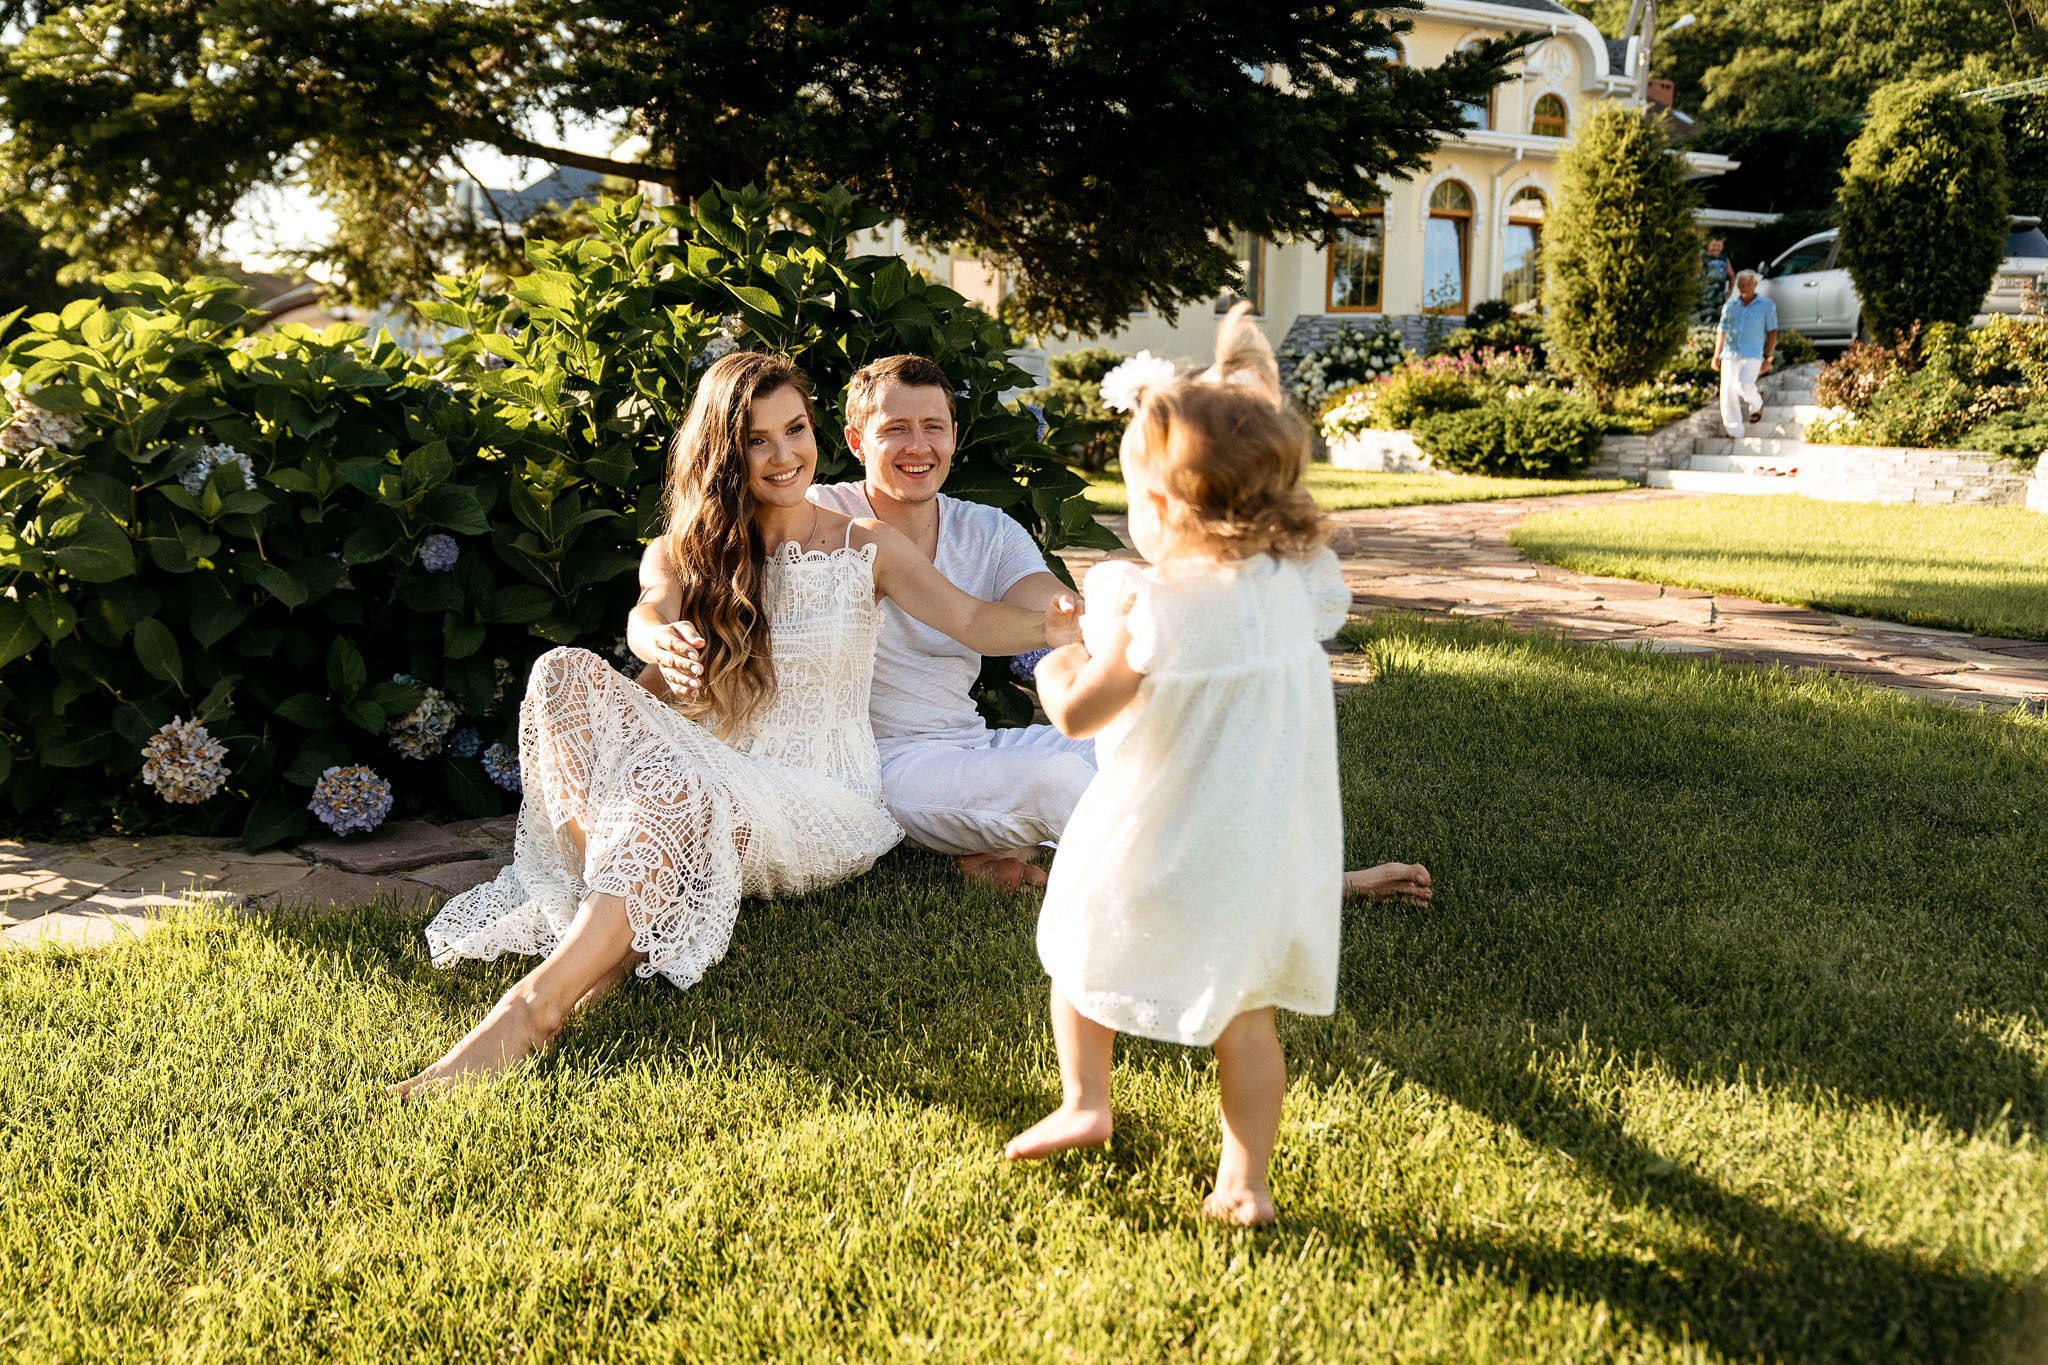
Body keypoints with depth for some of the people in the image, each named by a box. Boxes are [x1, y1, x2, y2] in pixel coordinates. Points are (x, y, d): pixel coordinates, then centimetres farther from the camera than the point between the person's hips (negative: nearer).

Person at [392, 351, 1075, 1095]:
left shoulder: (865, 549, 6)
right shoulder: (682, 552, 10)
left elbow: (972, 621, -8)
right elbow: (648, 614, -12)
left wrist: (1049, 624, -31)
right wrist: (660, 647, -38)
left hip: (816, 806, -3)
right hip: (710, 769, 3)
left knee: (676, 790, -36)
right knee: (567, 673, -22)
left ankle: (538, 1004, -44)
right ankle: (617, 931, -28)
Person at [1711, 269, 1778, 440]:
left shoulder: (1767, 306, 5)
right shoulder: (1730, 305, 13)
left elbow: (1772, 333, 5)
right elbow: (1722, 331, 17)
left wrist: (1768, 358, -2)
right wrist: (1716, 355, 10)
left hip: (1753, 355, -3)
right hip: (1730, 353, 3)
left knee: (1745, 384, -24)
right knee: (1728, 390, -8)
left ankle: (1756, 405, 12)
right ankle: (1735, 431, 0)